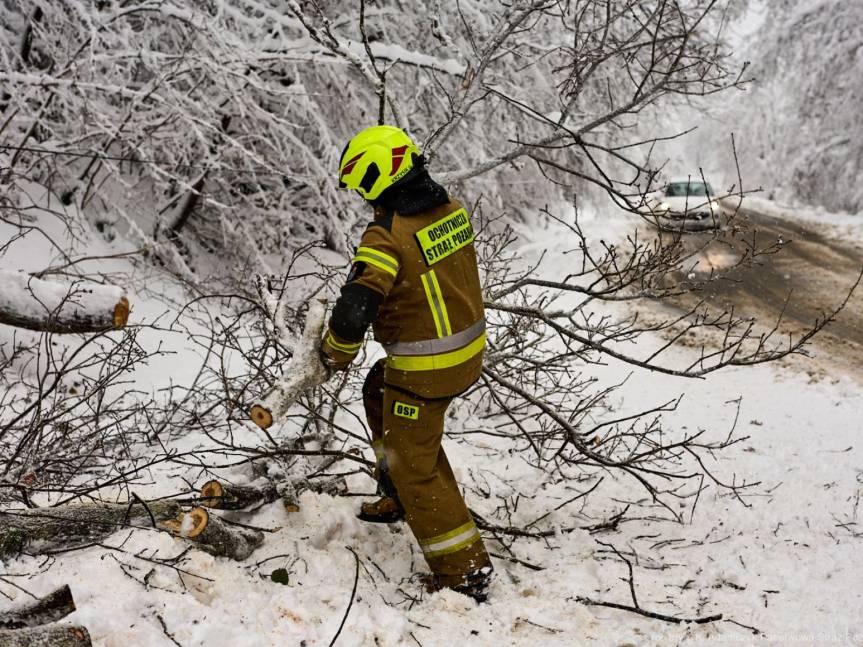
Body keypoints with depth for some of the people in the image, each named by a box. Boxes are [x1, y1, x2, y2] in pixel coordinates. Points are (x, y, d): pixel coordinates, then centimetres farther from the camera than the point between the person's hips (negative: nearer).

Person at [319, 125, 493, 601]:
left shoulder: (387, 238, -24)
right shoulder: (452, 209, 1)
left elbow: (354, 311, -28)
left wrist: (336, 352, -7)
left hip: (425, 368, -9)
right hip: (471, 347, 9)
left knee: (415, 465, 7)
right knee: (379, 393, 30)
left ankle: (464, 572, 15)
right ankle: (400, 495, 41)